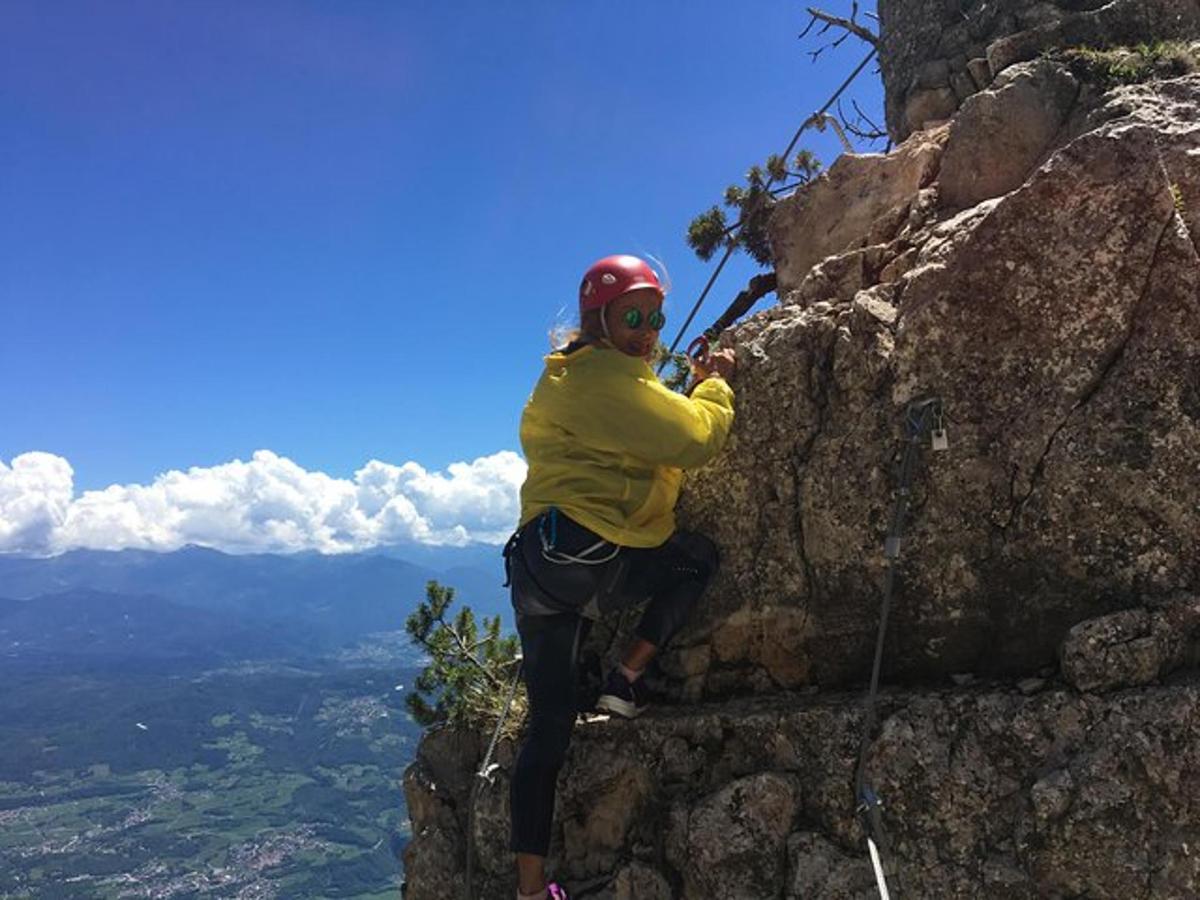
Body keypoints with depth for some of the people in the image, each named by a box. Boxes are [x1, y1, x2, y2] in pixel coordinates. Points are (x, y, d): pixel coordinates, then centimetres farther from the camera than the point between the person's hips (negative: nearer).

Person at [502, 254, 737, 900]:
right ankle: (626, 680, 7)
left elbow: (655, 434, 29)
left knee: (548, 721, 10)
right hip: (585, 559, -10)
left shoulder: (572, 377, 25)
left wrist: (695, 388, 22)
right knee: (699, 557, 16)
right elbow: (695, 441, -13)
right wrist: (715, 386, 5)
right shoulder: (606, 374, -9)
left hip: (540, 563, 10)